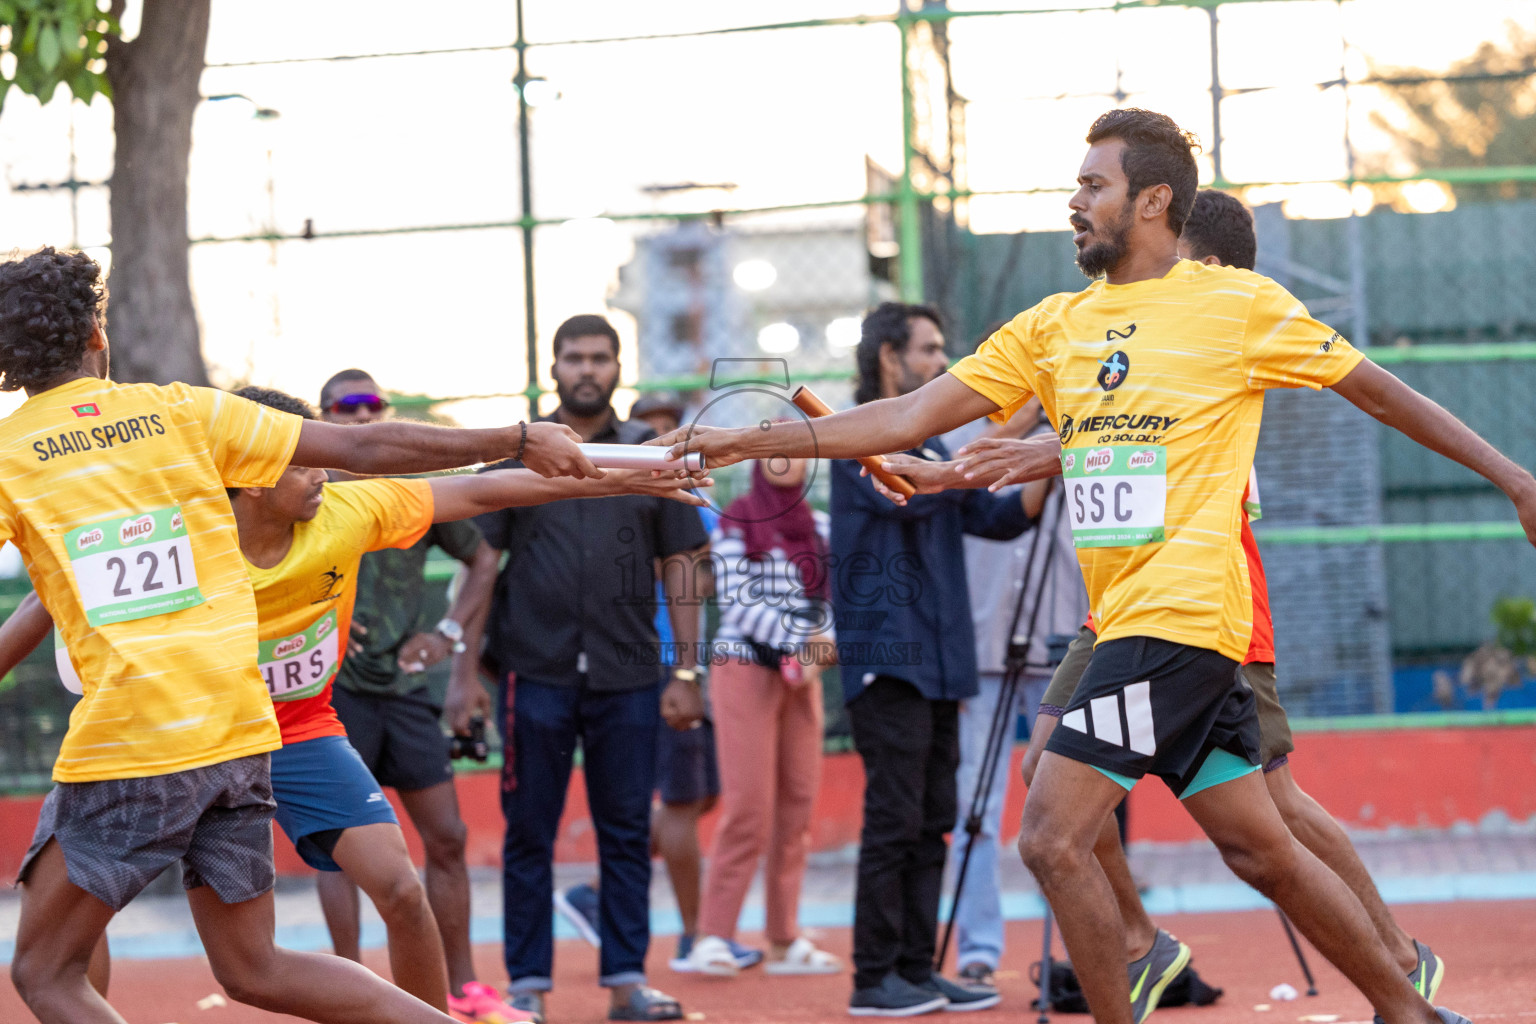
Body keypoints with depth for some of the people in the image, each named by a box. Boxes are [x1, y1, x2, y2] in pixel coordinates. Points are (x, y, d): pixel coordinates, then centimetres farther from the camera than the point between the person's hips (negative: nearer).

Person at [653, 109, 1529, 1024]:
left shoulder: (1239, 304, -2)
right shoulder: (1054, 328, 14)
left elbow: (1377, 390, 6)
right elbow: (911, 418, 13)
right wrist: (758, 442, 6)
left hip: (1180, 615, -7)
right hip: (1125, 623, 7)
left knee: (1053, 838, -13)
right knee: (1257, 847, 11)